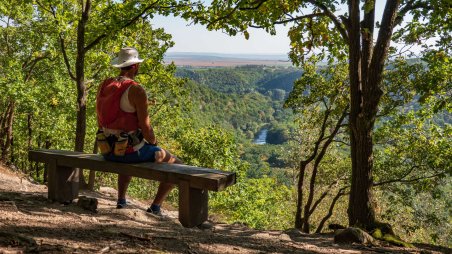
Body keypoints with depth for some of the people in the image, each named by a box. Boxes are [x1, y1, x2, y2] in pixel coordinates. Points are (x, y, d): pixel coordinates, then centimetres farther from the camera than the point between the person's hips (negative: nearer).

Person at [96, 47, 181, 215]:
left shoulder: (104, 86, 4)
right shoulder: (137, 90, -18)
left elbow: (100, 121, 12)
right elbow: (145, 127, -18)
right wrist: (154, 144, 3)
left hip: (107, 150, 8)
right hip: (132, 149, -7)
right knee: (177, 165, 8)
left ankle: (121, 200, 36)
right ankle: (155, 207, 7)